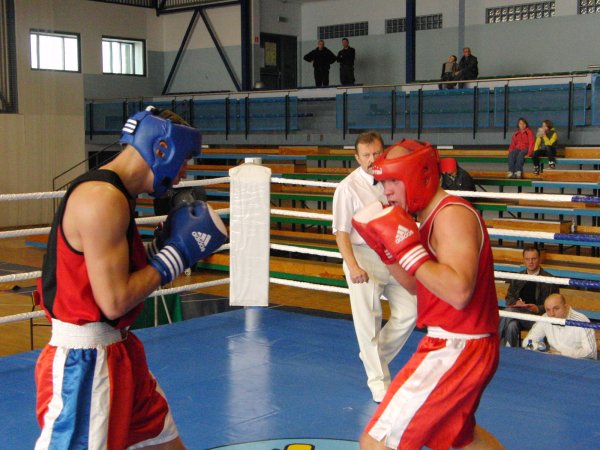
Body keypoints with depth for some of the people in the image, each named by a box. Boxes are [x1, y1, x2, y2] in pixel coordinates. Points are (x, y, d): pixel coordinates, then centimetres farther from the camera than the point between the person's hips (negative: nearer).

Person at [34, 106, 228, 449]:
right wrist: (176, 254, -13)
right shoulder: (103, 198, -20)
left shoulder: (115, 195, 11)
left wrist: (169, 245, 5)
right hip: (84, 360, -10)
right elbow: (114, 301, -23)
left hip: (119, 353, 10)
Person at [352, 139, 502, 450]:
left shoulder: (452, 215, -19)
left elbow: (458, 292, -31)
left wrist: (407, 247, -27)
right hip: (459, 346, 11)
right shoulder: (430, 216, 11)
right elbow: (417, 285, 17)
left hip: (456, 349, -11)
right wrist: (385, 248, 4)